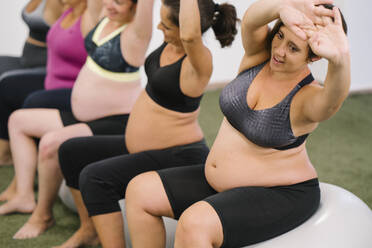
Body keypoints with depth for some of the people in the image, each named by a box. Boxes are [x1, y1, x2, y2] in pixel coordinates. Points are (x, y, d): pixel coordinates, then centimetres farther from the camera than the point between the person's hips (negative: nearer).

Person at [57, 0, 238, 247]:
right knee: (71, 152, 13)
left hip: (177, 159, -10)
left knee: (95, 177, -25)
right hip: (144, 149, 10)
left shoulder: (199, 61, -25)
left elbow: (190, 35, -48)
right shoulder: (171, 42, -2)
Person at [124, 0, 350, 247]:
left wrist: (340, 58, -70)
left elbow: (332, 100, -46)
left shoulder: (306, 97, -22)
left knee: (194, 224, -30)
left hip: (279, 196, -7)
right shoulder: (259, 53, -7)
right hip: (222, 182, 8)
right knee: (140, 191, 0)